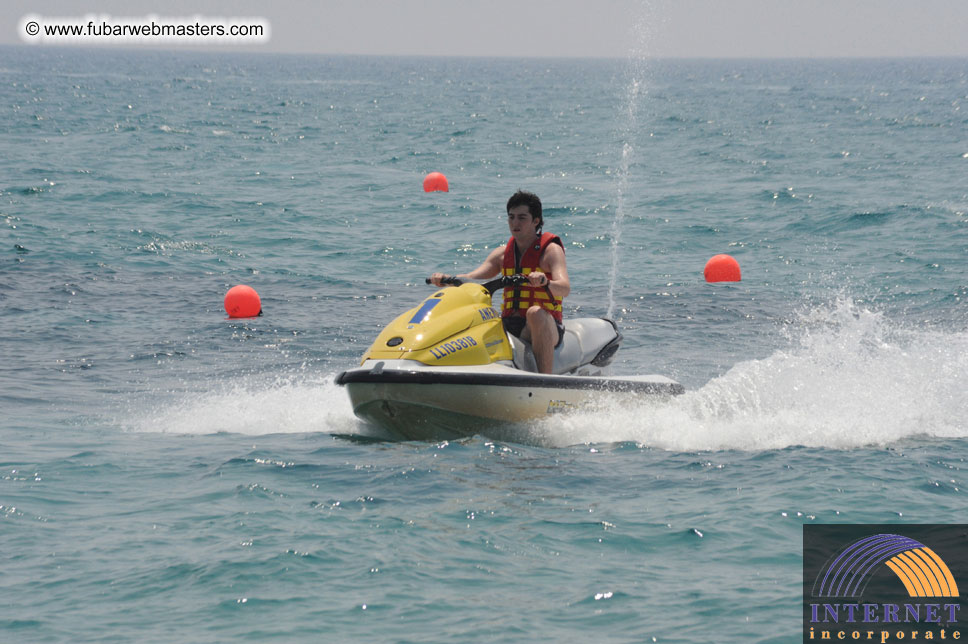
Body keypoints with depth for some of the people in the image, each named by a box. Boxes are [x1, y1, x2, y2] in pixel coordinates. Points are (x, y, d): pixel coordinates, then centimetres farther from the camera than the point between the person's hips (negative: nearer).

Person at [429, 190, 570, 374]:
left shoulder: (551, 250, -2)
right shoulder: (503, 253, 16)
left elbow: (565, 289, -19)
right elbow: (472, 278, 6)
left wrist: (544, 282, -41)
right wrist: (445, 279, -14)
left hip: (547, 327, -6)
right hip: (508, 327, 6)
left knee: (535, 313, -40)